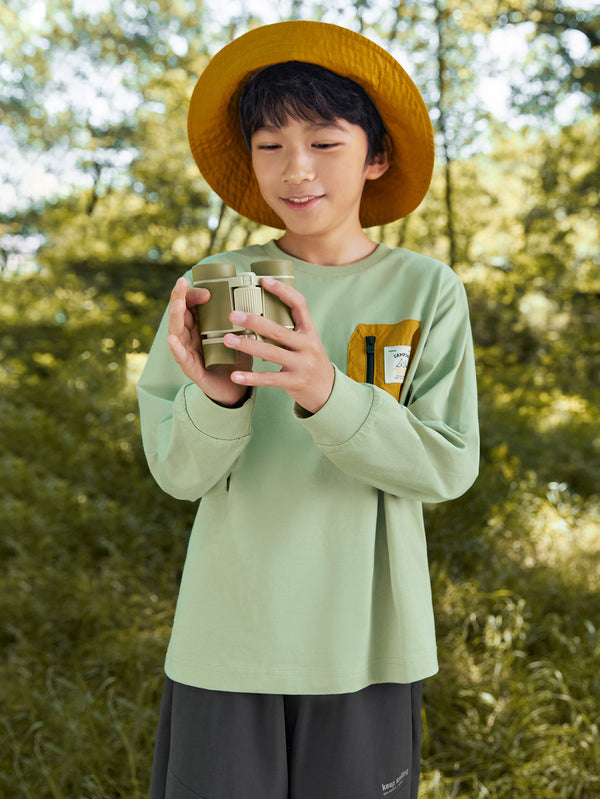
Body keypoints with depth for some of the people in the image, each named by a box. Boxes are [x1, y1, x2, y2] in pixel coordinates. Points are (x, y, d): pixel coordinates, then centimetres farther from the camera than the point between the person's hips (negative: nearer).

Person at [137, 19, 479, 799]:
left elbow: (449, 465, -10)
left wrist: (326, 392, -25)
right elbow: (179, 472, -5)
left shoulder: (427, 290, -4)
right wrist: (216, 397, -26)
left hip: (364, 639, 0)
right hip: (227, 637, 1)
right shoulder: (215, 287, -3)